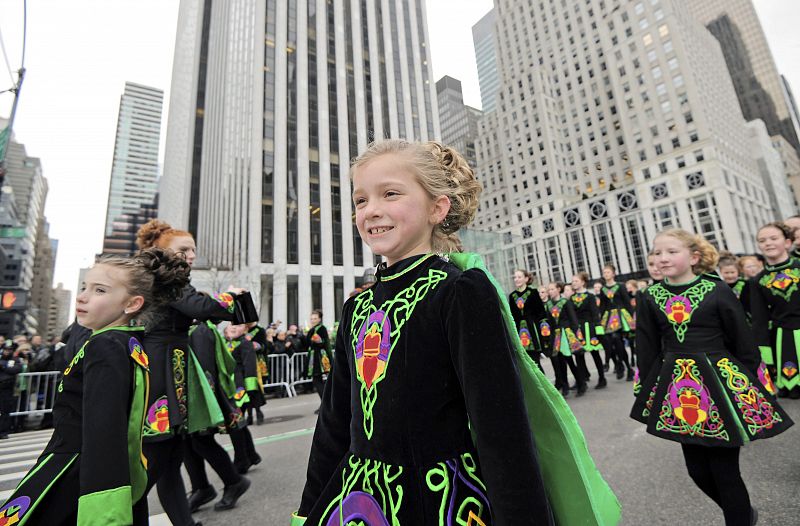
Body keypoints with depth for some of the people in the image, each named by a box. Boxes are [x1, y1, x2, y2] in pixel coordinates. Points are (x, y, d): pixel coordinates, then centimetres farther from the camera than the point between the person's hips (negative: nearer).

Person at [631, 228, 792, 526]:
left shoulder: (717, 291, -7)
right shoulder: (651, 297, 0)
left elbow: (743, 342, -2)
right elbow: (647, 349, 4)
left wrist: (753, 385, -2)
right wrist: (649, 389, 5)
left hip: (719, 384, -3)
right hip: (677, 388, 3)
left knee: (725, 468, 4)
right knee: (697, 469, 14)